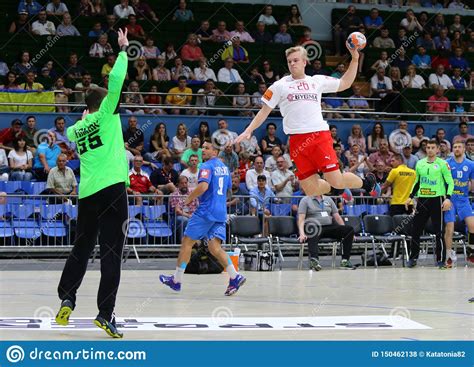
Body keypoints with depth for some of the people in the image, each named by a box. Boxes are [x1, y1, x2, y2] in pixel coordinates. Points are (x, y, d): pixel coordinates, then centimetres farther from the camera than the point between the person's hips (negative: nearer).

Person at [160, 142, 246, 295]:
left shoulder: (207, 166, -10)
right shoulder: (224, 167, 17)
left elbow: (203, 186, -25)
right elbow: (228, 188, 28)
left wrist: (189, 199, -11)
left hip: (206, 210, -8)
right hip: (221, 212, 8)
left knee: (187, 242, 4)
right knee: (214, 247, 1)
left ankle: (176, 280, 9)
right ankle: (235, 277, -15)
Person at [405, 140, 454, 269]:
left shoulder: (442, 164, -3)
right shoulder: (420, 163, 11)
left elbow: (450, 182, -3)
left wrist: (448, 198, -16)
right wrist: (411, 197, 13)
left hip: (437, 199, -4)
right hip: (422, 200, 4)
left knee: (439, 231, -2)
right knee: (416, 230, 4)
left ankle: (441, 260, 4)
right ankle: (413, 258, 13)